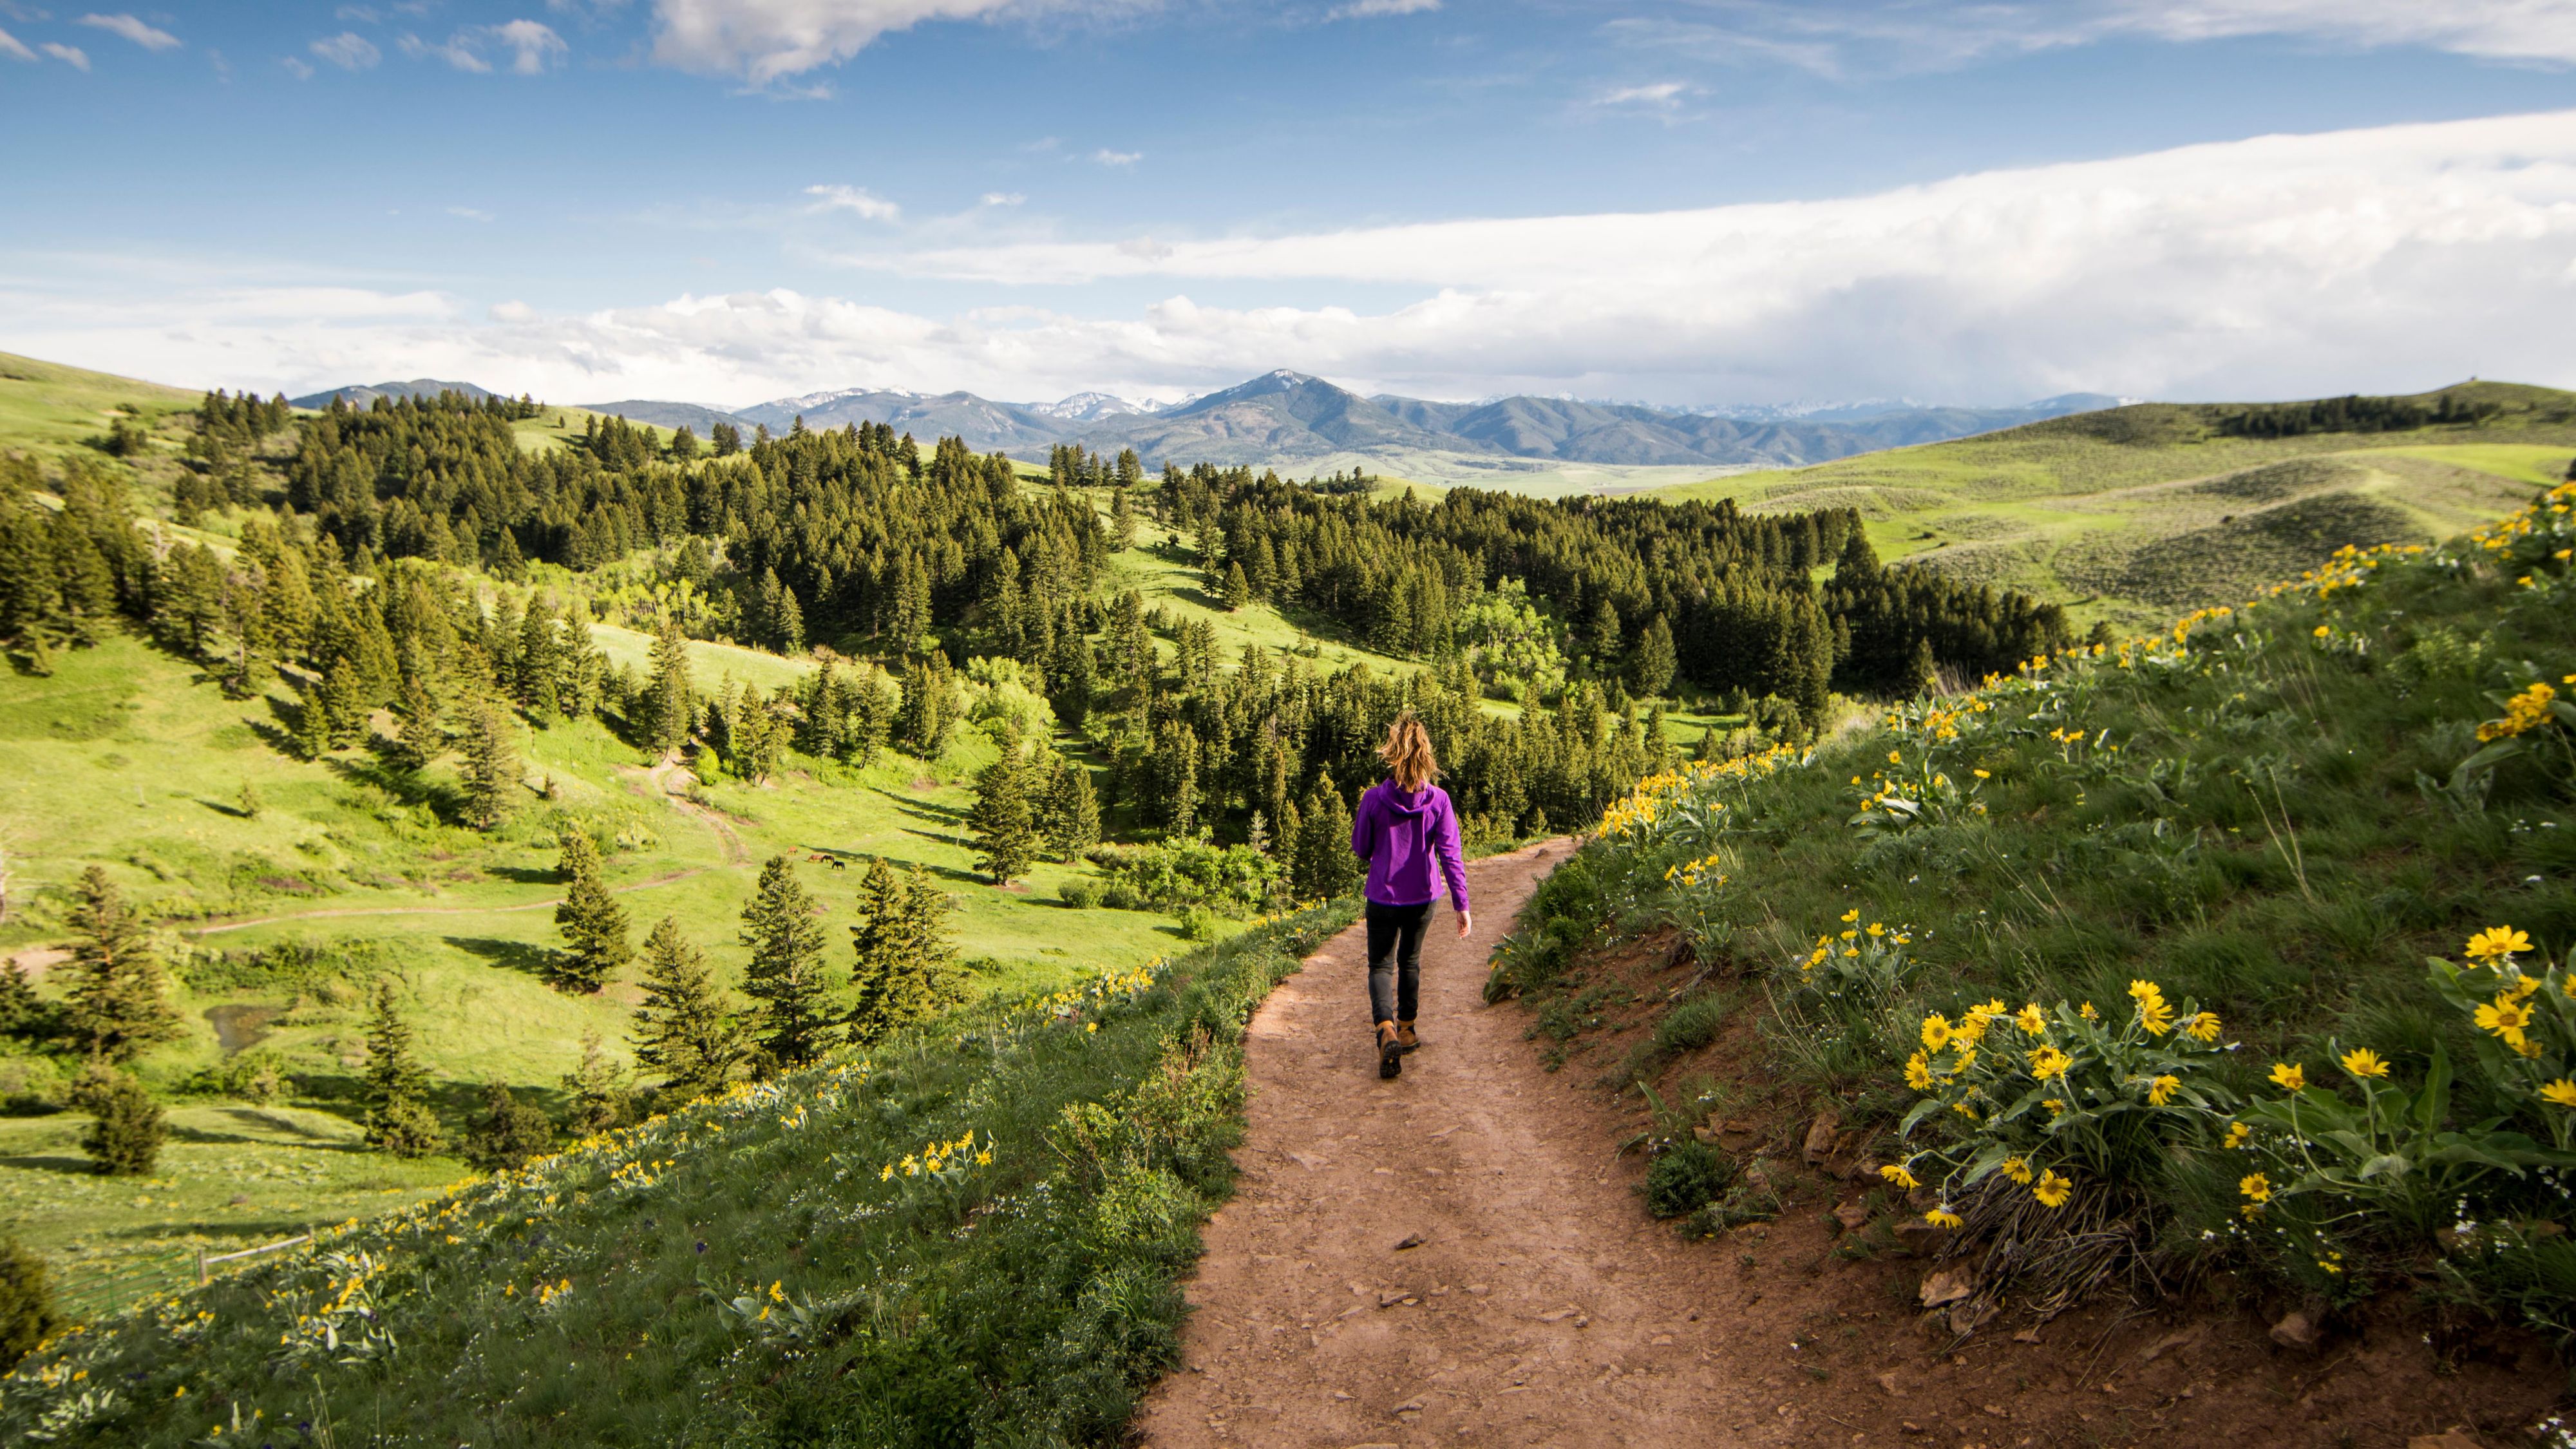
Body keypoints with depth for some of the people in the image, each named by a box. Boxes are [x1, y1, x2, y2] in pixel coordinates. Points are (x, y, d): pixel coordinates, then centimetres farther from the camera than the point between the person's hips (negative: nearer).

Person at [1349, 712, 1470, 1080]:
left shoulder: (1374, 799, -14)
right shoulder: (1438, 800, -11)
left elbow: (1361, 849, -3)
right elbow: (1450, 855, -12)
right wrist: (1461, 905, -9)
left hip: (1383, 897, -2)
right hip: (1423, 897, 2)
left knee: (1381, 965, 8)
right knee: (1410, 961, 23)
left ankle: (1386, 1029, -17)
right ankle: (1406, 1029, 36)